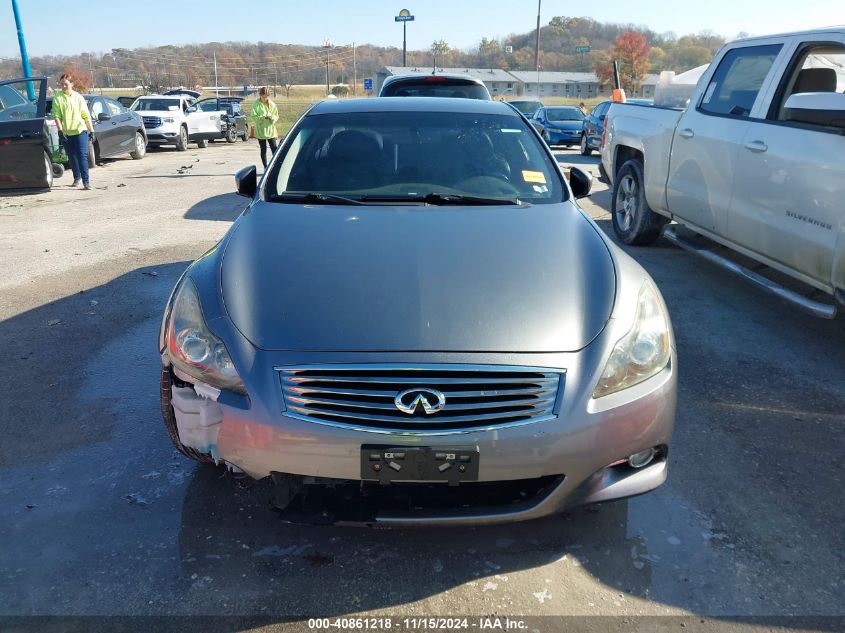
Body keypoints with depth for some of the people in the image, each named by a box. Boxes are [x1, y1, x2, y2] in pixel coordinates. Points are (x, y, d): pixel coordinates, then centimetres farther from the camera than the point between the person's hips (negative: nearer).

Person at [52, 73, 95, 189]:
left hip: (80, 130, -1)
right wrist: (60, 130, -12)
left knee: (82, 155, -11)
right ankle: (77, 178, 27)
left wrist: (91, 130, 4)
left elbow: (86, 115, 8)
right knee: (72, 157, 10)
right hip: (66, 132, 1)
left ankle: (86, 180, -15)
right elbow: (56, 116, -2)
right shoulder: (57, 98, 3)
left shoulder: (78, 97, 6)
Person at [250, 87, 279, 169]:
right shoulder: (256, 104, -4)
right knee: (263, 150, 5)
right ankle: (265, 167, 13)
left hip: (271, 130, 2)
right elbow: (253, 117, -7)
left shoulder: (272, 104, 3)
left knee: (274, 149, -3)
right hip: (260, 131, -1)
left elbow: (276, 116, 6)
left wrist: (272, 118, -16)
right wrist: (262, 118, -25)